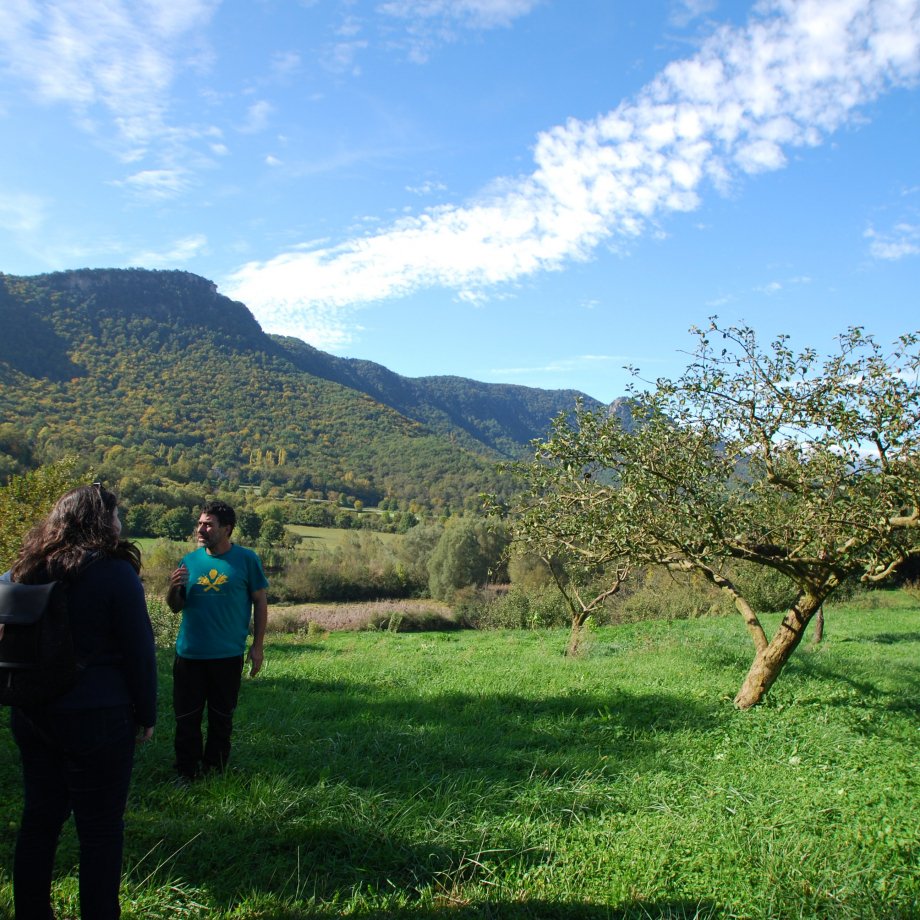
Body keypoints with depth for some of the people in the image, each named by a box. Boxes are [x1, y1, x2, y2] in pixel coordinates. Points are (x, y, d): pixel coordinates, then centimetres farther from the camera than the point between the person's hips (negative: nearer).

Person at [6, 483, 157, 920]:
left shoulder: (25, 569, 5)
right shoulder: (114, 571, -14)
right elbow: (139, 651, -11)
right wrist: (146, 714, -1)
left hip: (31, 714, 7)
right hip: (96, 718, -6)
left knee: (39, 818, 18)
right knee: (100, 828, 6)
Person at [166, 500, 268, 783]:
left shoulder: (246, 559, -5)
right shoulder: (189, 561, 3)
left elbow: (260, 603, 0)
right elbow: (175, 607, 8)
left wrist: (258, 646, -2)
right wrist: (173, 588, -14)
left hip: (228, 655, -2)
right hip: (189, 654, 2)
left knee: (221, 717, 12)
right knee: (186, 717, 8)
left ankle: (214, 771, 28)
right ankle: (186, 773, 23)